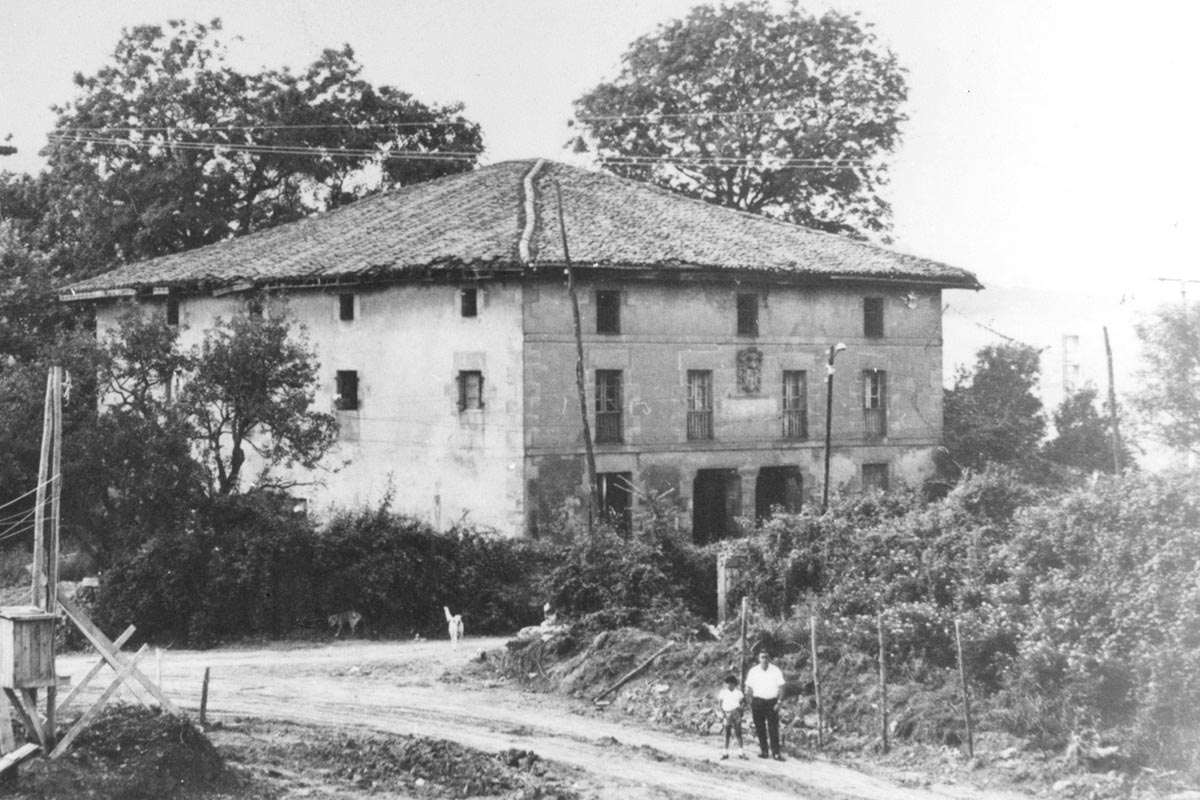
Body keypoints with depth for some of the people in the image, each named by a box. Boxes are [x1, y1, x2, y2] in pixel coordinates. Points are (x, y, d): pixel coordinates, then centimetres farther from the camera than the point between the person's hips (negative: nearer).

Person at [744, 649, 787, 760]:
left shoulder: (776, 671, 3)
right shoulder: (753, 671, 5)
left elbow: (780, 687, 3)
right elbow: (749, 688, 7)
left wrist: (778, 702, -6)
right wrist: (750, 704, 2)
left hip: (772, 701, -1)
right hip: (758, 700, 1)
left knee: (773, 728, -6)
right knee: (760, 728, 3)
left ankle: (776, 752, -6)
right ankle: (763, 750, 12)